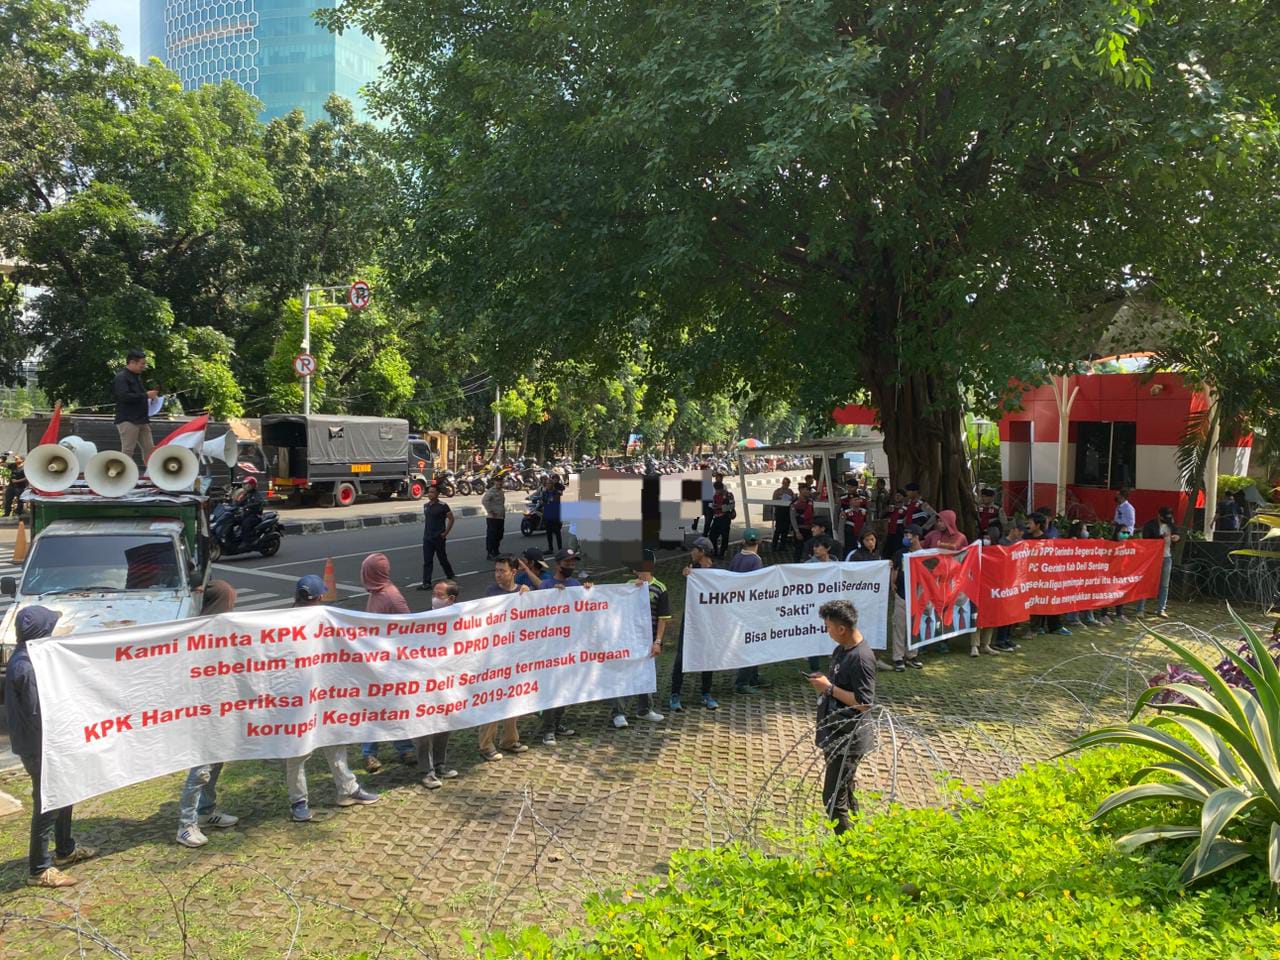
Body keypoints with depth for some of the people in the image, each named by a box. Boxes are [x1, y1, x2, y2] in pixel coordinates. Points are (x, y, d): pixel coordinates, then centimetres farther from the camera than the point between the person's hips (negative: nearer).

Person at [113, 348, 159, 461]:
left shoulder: (137, 376, 18)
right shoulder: (121, 377, -9)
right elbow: (124, 396, -22)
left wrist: (150, 396, 10)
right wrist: (146, 395, -18)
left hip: (142, 420, 8)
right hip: (128, 421, -8)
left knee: (150, 450, 5)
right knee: (127, 452, -6)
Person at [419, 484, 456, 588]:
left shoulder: (442, 506, -11)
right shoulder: (426, 505, 8)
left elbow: (451, 518, -8)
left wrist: (446, 533, -11)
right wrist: (425, 531, 11)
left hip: (439, 538, -5)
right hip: (427, 538, 5)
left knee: (442, 558, 7)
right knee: (427, 561, 1)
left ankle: (451, 577, 27)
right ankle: (426, 583, 1)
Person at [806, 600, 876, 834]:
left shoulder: (861, 658, -23)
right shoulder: (841, 650, 6)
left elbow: (864, 703, -25)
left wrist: (829, 688, -20)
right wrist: (823, 680, 6)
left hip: (848, 740, -10)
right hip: (836, 735, 10)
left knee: (834, 799, -5)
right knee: (845, 793, 21)